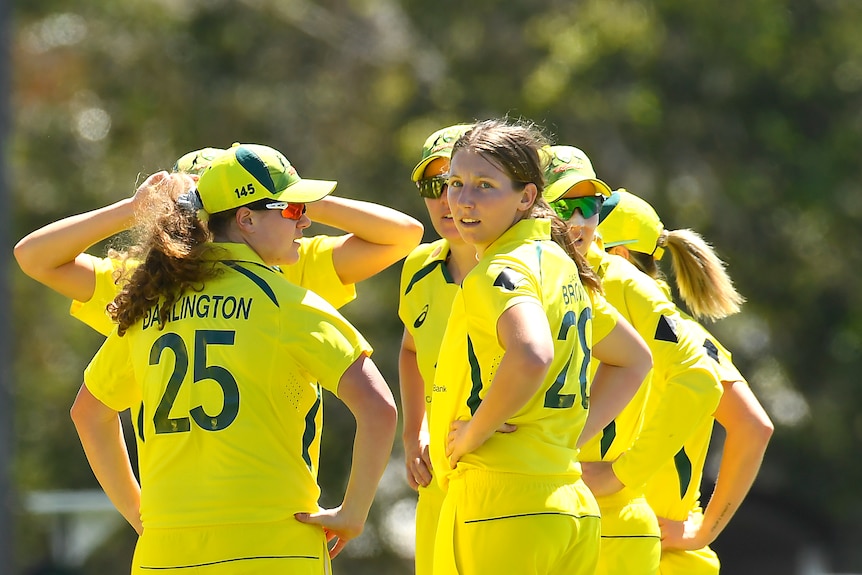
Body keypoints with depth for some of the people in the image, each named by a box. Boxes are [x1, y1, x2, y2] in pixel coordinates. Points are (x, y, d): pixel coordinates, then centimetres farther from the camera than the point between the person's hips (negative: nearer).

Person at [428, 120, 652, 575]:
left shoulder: (500, 272, -11)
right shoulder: (559, 265, 16)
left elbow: (533, 356, -33)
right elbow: (634, 359, 29)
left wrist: (474, 431, -19)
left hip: (503, 507, -9)